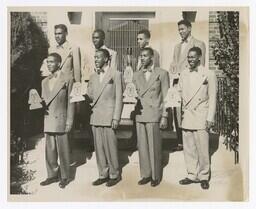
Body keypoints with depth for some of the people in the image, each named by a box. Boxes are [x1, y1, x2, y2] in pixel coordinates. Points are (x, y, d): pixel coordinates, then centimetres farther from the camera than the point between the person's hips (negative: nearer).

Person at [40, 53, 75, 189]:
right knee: (50, 150, 10)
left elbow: (70, 102, -3)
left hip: (60, 120, -5)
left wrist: (69, 121, -7)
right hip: (48, 120, 5)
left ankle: (64, 177, 14)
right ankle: (52, 175, 22)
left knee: (62, 150, 1)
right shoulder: (45, 81, 16)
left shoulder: (67, 80, -1)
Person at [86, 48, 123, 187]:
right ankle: (103, 174, 18)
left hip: (109, 117, -5)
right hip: (95, 117, 5)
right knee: (99, 147, 8)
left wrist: (116, 118, -11)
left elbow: (119, 98, -4)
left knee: (110, 147, -1)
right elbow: (90, 96, 15)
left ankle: (114, 175, 13)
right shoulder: (93, 77, 16)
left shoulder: (116, 74, 0)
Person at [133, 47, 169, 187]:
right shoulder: (136, 75, 14)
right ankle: (145, 175, 17)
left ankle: (156, 176, 11)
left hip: (154, 115, -4)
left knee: (154, 147, -1)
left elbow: (165, 97, 0)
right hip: (140, 115, 4)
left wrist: (164, 116, -5)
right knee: (142, 146, 6)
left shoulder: (162, 73, 3)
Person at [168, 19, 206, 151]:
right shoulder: (177, 46, 24)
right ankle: (180, 142, 4)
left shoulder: (199, 44, 5)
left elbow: (200, 66, -1)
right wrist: (171, 83, 7)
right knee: (176, 113, -2)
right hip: (177, 84, 5)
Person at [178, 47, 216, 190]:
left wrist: (210, 118, -7)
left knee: (202, 149, -2)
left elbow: (212, 98, -2)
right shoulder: (184, 74, 11)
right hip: (186, 117, 4)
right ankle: (192, 175, 21)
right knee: (189, 149, 8)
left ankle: (204, 177, 14)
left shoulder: (209, 74, -2)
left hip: (201, 117, -4)